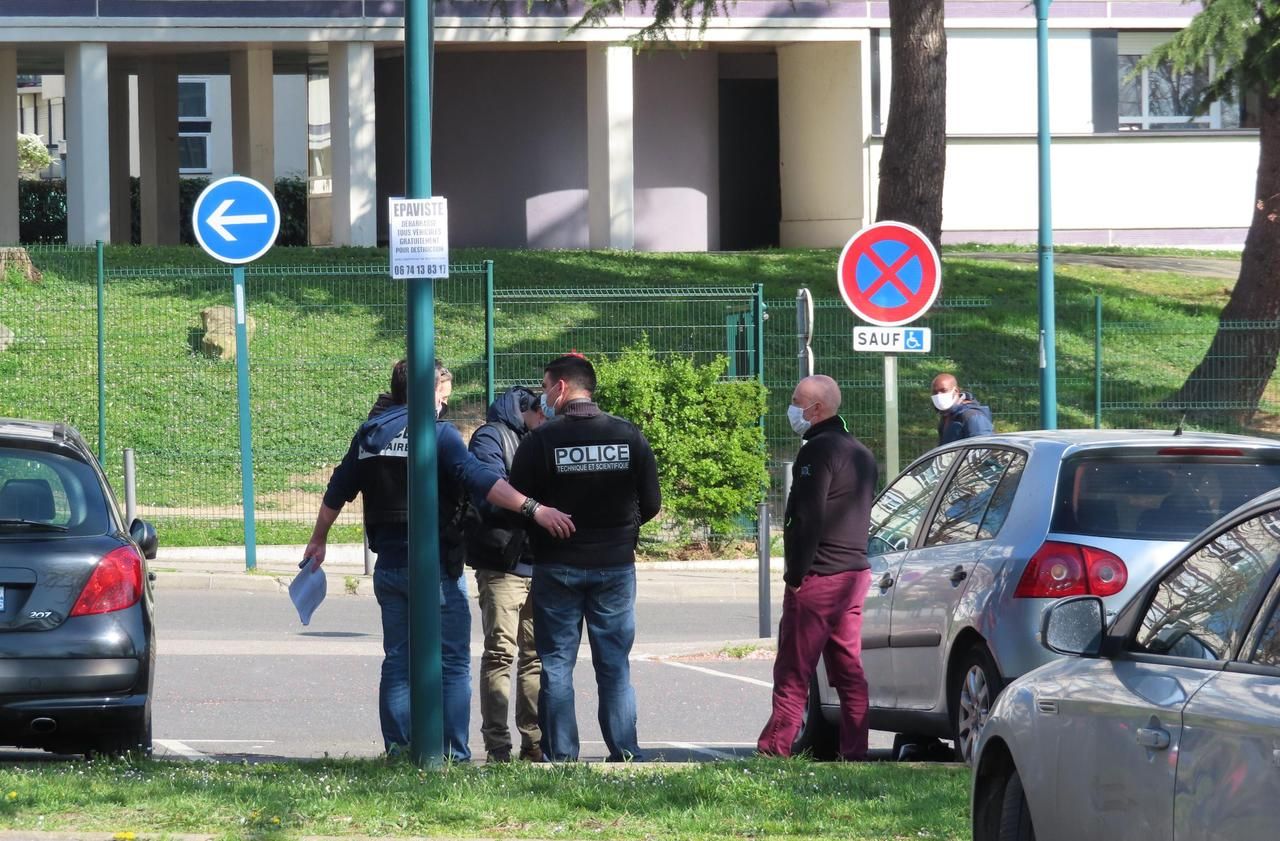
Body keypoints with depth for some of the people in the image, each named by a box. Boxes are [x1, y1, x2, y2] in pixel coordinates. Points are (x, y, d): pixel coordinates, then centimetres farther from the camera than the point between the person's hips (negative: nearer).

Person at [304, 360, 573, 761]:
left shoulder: (368, 434, 9)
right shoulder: (437, 433, -11)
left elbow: (337, 491, 18)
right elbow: (479, 479, -24)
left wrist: (319, 540, 31)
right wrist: (534, 509, -30)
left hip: (388, 565, 6)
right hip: (435, 566, -6)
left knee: (397, 661, 12)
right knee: (452, 663, -1)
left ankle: (398, 750, 10)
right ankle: (453, 754, -5)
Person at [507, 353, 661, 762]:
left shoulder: (541, 440, -10)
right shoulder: (629, 436, -2)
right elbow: (651, 504, 3)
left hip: (557, 565, -2)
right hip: (616, 564, 2)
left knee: (556, 664, 4)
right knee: (614, 664, 8)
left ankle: (559, 755, 2)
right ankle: (625, 753, 4)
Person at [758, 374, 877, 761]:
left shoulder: (818, 451, -13)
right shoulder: (860, 453, 18)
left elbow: (808, 520, -19)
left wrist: (795, 576, -16)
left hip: (818, 579, -9)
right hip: (855, 572, 9)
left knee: (792, 672, -7)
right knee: (849, 672, 9)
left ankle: (773, 750, -7)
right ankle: (854, 752, 7)